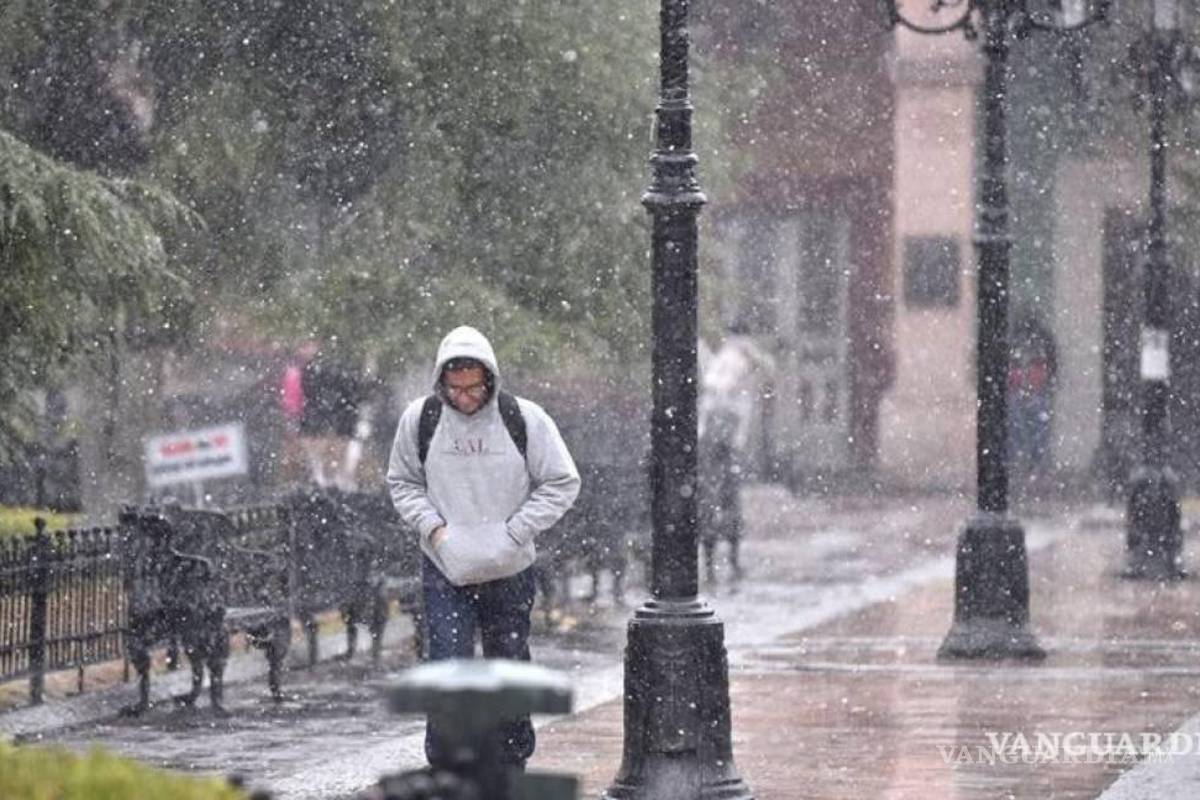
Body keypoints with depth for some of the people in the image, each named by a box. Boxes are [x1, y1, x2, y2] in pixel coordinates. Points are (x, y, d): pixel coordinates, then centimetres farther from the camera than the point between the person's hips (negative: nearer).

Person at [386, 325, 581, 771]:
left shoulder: (525, 419, -6)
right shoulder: (420, 419, -2)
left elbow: (562, 484, 1)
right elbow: (402, 482, 12)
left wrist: (513, 532, -8)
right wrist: (432, 526, -5)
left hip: (510, 571, 0)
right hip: (444, 571, 0)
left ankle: (511, 769, 23)